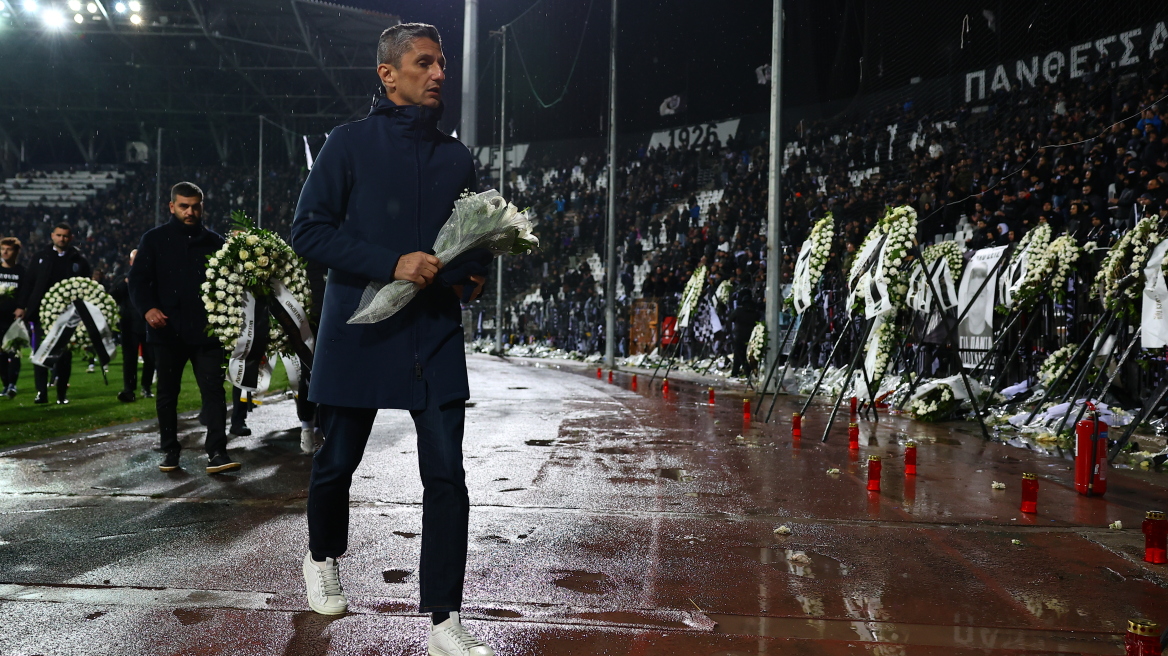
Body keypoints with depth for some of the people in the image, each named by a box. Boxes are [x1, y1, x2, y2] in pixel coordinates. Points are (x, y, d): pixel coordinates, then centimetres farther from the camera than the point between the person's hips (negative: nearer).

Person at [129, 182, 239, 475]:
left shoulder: (215, 242, 10)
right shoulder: (155, 239, 6)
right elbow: (138, 279, 2)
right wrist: (147, 308, -16)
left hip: (206, 331, 0)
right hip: (168, 330, 0)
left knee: (213, 391, -8)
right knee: (167, 393, 10)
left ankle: (216, 452, -8)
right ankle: (169, 450, 24)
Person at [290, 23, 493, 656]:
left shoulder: (456, 158, 11)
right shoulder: (350, 143, -1)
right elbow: (308, 230, -8)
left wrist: (471, 272, -3)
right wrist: (392, 263, -19)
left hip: (436, 338, 3)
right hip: (359, 334, -2)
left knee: (446, 475, -5)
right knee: (338, 460, 14)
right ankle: (323, 557, 44)